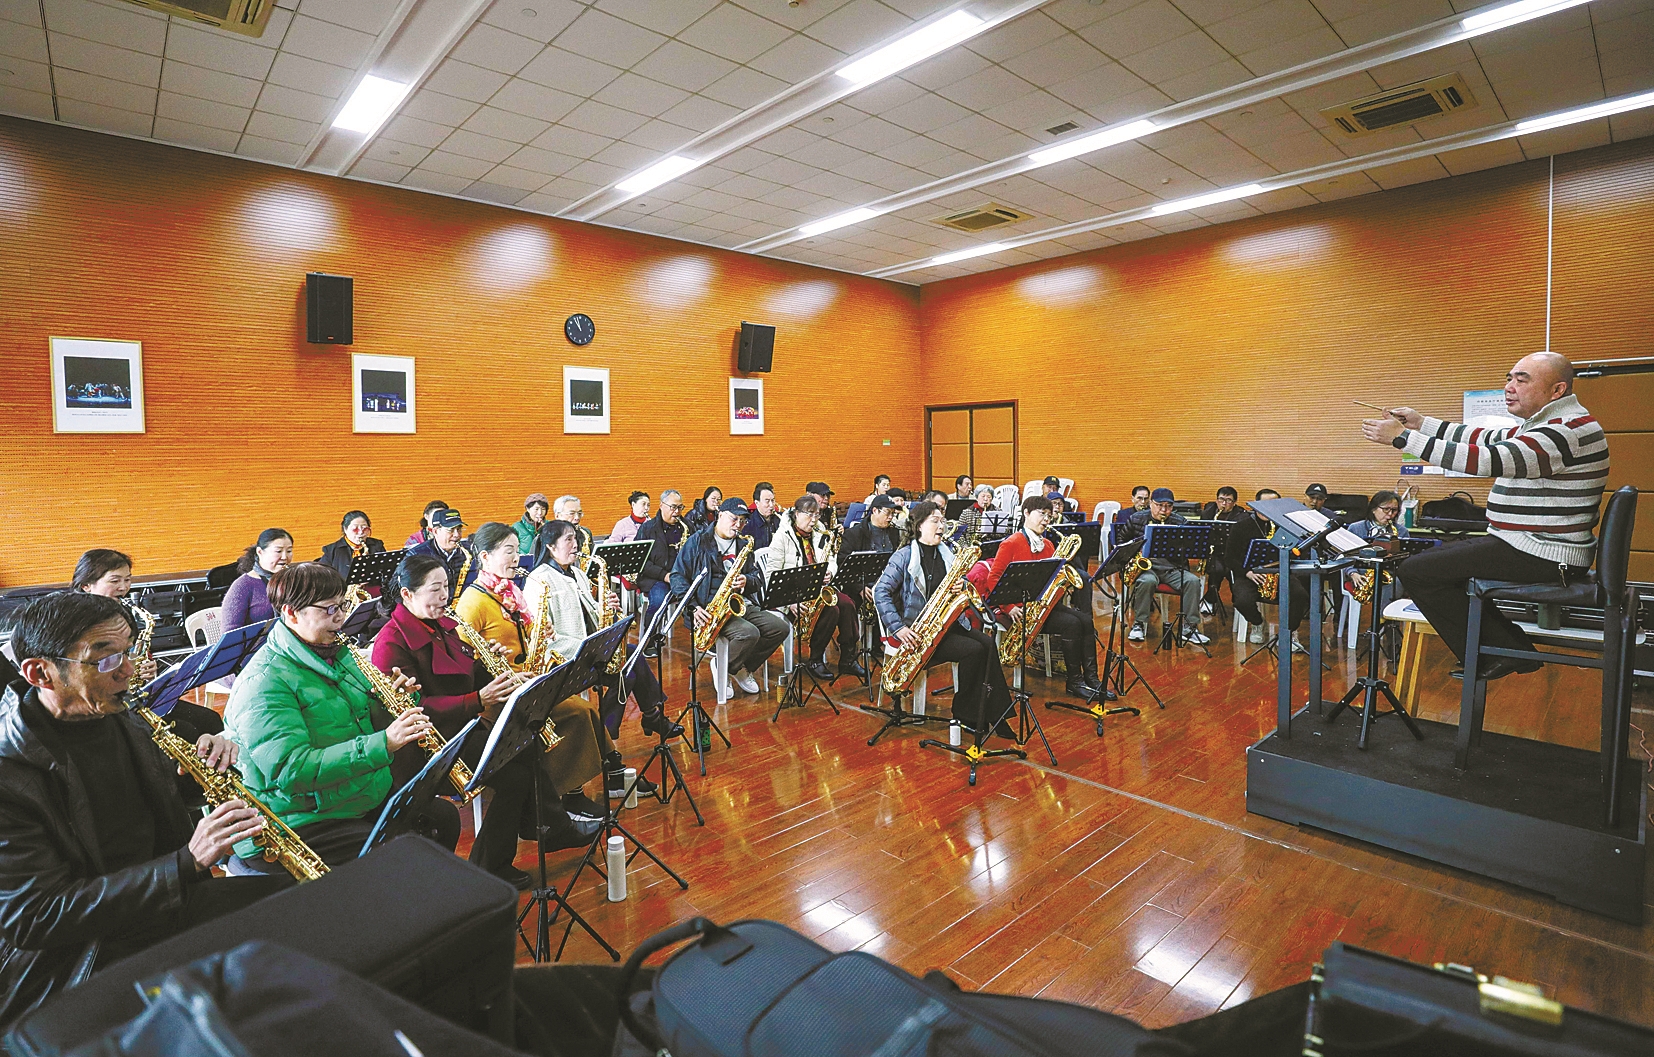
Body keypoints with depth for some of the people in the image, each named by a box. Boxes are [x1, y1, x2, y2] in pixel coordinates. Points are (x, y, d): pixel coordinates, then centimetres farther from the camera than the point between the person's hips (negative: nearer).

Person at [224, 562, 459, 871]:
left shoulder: (339, 655, 9)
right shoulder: (263, 682, -19)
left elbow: (371, 722, 17)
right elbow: (291, 770, -30)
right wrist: (383, 743, -38)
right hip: (298, 825, -8)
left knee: (444, 817, 2)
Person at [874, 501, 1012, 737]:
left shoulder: (946, 554, 14)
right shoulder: (904, 556, -5)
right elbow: (881, 592, -12)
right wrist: (898, 627, -21)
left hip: (948, 623, 6)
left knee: (988, 644, -20)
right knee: (974, 650, -24)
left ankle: (996, 715, -16)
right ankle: (964, 715, -6)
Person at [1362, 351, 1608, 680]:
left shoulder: (1568, 431, -20)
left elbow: (1487, 459, -30)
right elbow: (1489, 439, 18)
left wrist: (1402, 437, -29)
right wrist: (1421, 424, 10)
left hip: (1542, 559, -11)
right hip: (1529, 545, 11)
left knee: (1416, 571, -14)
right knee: (1437, 557, 20)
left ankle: (1503, 652, -3)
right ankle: (1507, 647, 15)